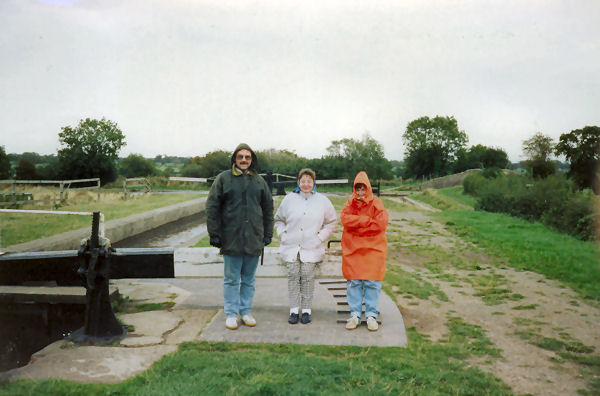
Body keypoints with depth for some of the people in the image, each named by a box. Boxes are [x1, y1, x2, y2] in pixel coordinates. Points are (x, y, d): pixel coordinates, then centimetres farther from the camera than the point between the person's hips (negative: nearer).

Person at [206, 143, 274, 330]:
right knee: (231, 279, 6)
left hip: (254, 239, 3)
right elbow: (212, 207, 0)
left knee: (249, 279, 12)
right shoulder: (223, 179, 1)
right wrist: (214, 233, -5)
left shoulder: (259, 181, 9)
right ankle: (231, 314, 17)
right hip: (231, 239, -2)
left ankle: (246, 311, 25)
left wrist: (268, 234, 11)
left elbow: (268, 209, 15)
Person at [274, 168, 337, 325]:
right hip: (291, 247, 1)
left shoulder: (322, 200, 6)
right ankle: (294, 310, 6)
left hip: (311, 248, -1)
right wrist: (283, 234, 5)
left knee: (307, 277, -3)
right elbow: (278, 219, 19)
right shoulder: (289, 199, 7)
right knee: (293, 276, -2)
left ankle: (306, 310, 7)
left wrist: (320, 237, 2)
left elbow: (332, 222, 13)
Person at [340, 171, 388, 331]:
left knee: (372, 282, 0)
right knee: (353, 282, 2)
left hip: (373, 248, -1)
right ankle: (355, 315, 12)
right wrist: (367, 221, -15)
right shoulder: (350, 203, 9)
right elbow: (345, 219, -11)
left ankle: (371, 315, 10)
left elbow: (381, 223, -12)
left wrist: (357, 226, -10)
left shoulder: (376, 204, 4)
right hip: (352, 249, 1)